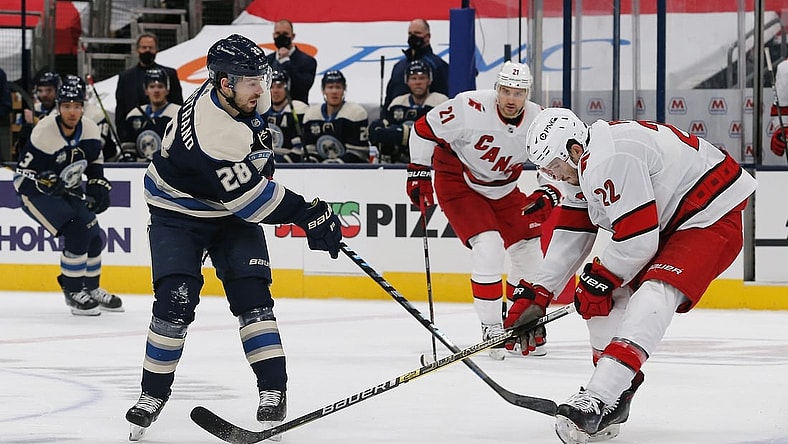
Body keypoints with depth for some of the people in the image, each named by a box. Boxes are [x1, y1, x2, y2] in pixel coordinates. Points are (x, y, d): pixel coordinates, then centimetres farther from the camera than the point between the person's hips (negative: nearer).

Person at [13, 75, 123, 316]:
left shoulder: (89, 130, -8)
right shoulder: (43, 134, -27)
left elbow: (95, 162, 13)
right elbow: (22, 178, -24)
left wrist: (98, 186, -2)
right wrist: (49, 183, -39)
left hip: (68, 190, 7)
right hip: (36, 193, -7)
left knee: (94, 236, 5)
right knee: (76, 233, -21)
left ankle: (91, 289, 28)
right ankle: (73, 292, -7)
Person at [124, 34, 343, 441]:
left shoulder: (237, 99, -10)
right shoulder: (211, 132, -36)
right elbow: (250, 196, -31)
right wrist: (307, 215, -27)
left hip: (232, 213, 6)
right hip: (179, 213, -6)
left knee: (251, 293, -7)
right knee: (175, 300, -15)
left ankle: (273, 389, -6)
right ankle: (154, 392, 1)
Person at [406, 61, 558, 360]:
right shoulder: (470, 108, -29)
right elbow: (424, 129, -17)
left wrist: (549, 194, -23)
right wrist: (419, 173, -14)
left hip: (502, 190, 6)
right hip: (458, 184, -6)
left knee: (530, 251, 4)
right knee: (488, 246, -23)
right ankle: (491, 329, -13)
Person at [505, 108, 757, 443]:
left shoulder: (610, 161, -27)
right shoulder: (583, 166, 5)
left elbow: (636, 241, -26)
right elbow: (571, 237, 11)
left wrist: (598, 279, -9)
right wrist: (537, 293, 8)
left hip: (713, 219, -12)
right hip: (667, 224, 12)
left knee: (653, 296, -28)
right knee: (611, 294, 7)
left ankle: (597, 402, -41)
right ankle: (617, 391, 14)